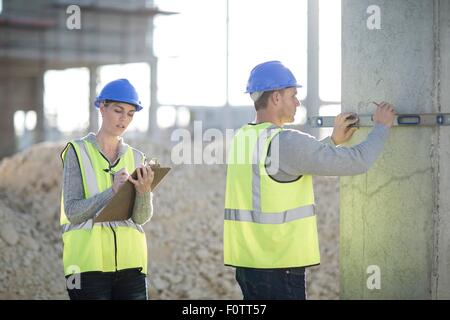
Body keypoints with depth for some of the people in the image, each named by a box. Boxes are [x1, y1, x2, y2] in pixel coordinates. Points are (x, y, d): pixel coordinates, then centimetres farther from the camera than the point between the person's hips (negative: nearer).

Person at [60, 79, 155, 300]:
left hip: (130, 263, 4)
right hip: (88, 263, -3)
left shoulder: (136, 158, 11)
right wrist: (112, 190, -22)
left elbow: (141, 217, 2)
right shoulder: (78, 152, 0)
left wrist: (144, 191, -19)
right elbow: (72, 211, -9)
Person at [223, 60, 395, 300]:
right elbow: (359, 161, -12)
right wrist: (382, 126, 4)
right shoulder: (285, 142, -16)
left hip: (245, 260, 9)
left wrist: (333, 140, 26)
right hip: (278, 266, -9)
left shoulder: (242, 138, 9)